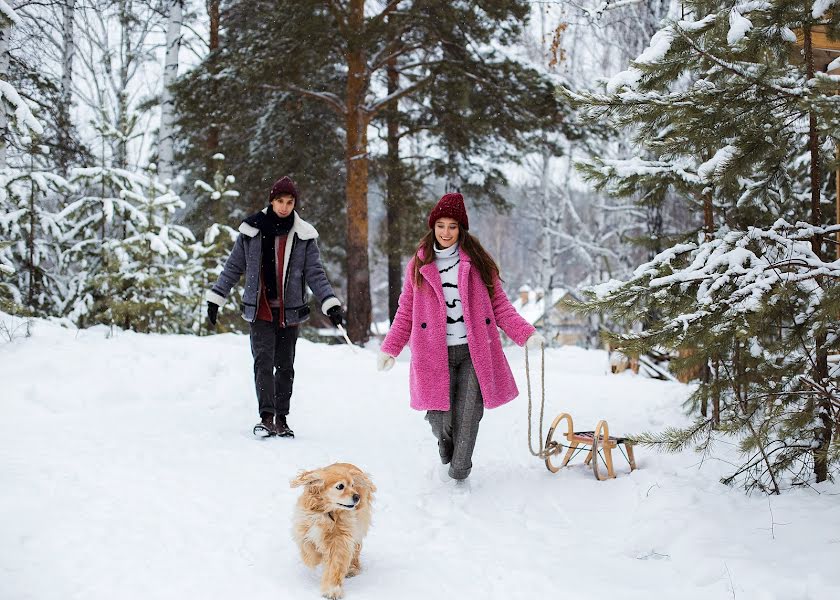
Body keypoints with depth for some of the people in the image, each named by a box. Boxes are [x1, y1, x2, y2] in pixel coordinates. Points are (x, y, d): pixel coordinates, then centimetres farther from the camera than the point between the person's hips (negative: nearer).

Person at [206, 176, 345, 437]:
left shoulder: (304, 235, 1)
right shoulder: (252, 230, 1)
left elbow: (315, 274, 2)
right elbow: (233, 267, 8)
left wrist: (331, 305, -8)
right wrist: (215, 298, 5)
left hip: (290, 311, 1)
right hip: (261, 310, -1)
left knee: (285, 366, 6)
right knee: (264, 361, -13)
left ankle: (281, 418, 14)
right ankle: (267, 416, -14)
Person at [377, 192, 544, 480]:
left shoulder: (477, 262, 8)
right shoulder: (418, 265, 10)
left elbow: (499, 305, 8)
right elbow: (406, 312, 14)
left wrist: (526, 333, -4)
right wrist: (389, 348, 6)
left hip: (473, 352, 0)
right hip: (435, 354, 0)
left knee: (467, 416, -8)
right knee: (440, 418, -6)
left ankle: (459, 474, 8)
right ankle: (446, 451, 28)